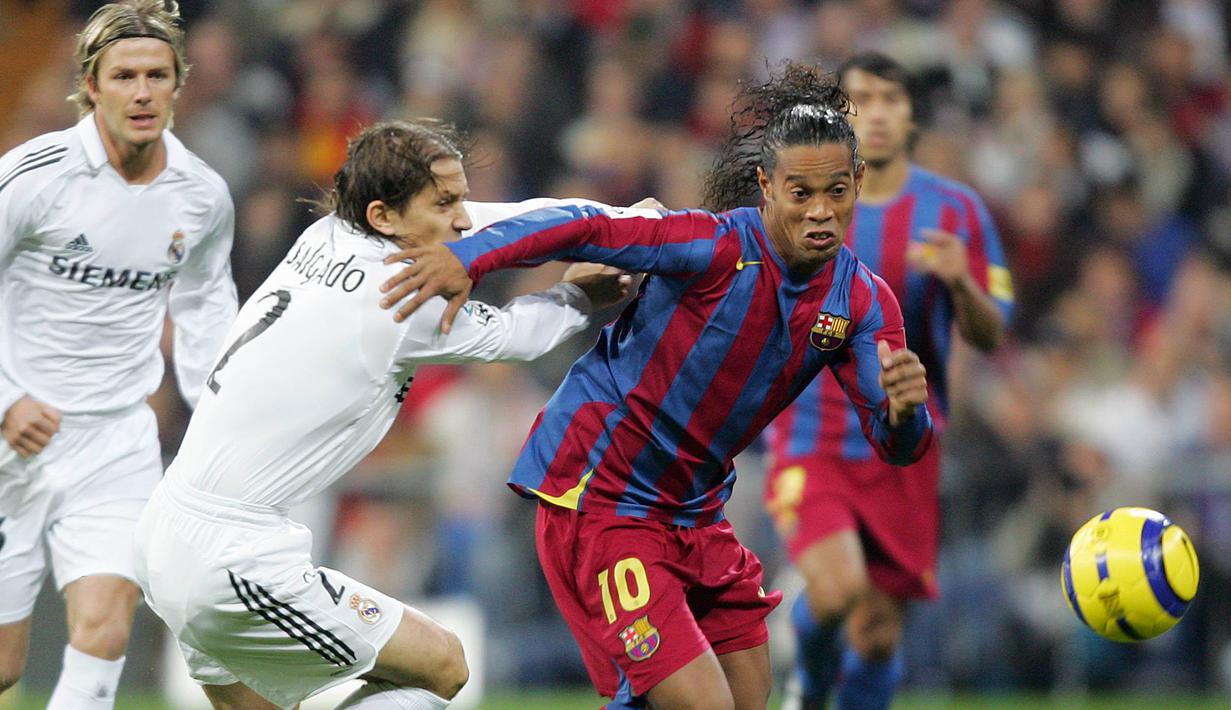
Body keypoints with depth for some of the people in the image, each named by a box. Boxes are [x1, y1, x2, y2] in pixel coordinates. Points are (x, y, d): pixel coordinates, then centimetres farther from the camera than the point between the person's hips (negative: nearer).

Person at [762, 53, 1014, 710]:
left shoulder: (956, 211, 3)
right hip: (810, 440, -2)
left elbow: (990, 336, 1)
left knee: (879, 633, 2)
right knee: (836, 588, -23)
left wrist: (961, 281, -20)